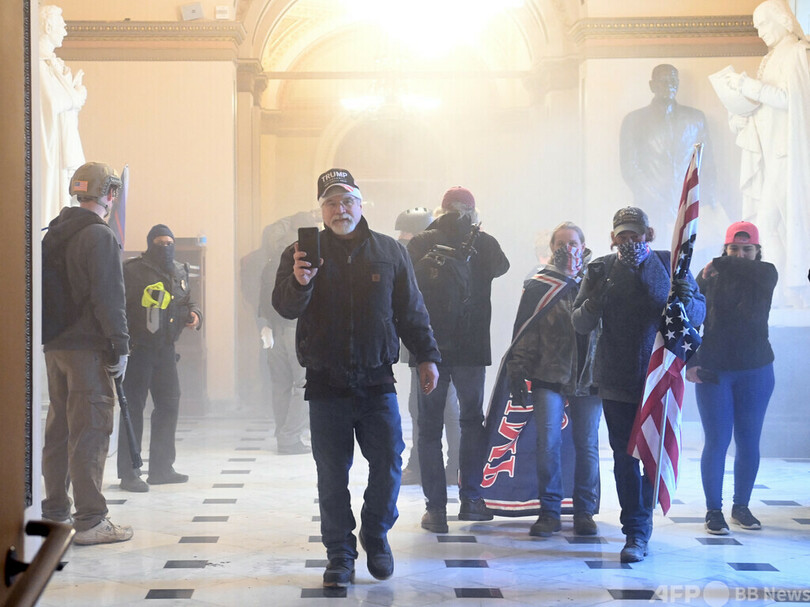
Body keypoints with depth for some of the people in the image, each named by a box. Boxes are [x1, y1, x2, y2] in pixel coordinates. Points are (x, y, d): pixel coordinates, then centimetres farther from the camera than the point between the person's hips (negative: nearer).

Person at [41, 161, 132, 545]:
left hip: (54, 347, 9)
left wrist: (51, 335, 19)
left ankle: (54, 512, 23)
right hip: (88, 347, -9)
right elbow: (108, 296, -17)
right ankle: (90, 520, -5)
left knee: (59, 428, 15)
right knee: (91, 430, -6)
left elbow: (45, 289, 17)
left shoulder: (53, 234, 15)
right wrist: (119, 344, -14)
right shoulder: (100, 236, -12)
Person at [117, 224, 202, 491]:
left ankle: (161, 468, 23)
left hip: (165, 348, 7)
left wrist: (195, 315, 5)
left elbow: (188, 300, 26)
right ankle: (128, 473, 0)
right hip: (138, 347, -7)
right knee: (133, 407, -4)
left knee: (169, 404, 12)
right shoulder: (133, 270, -8)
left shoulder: (179, 272, 14)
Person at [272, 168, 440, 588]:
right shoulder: (302, 253, 4)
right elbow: (284, 308, -8)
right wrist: (298, 282, -28)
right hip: (326, 384, -1)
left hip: (377, 381, 1)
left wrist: (426, 356, 6)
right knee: (332, 476, 3)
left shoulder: (389, 252, 8)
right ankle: (339, 555, 15)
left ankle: (376, 537, 25)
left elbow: (411, 312, 13)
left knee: (388, 465, 1)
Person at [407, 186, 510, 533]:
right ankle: (470, 498, 14)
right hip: (471, 348, 1)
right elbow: (501, 267, 21)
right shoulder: (484, 244, -1)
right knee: (472, 420, 17)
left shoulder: (420, 244, -4)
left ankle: (436, 508, 2)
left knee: (429, 426, 5)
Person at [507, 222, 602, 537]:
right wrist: (518, 372, -3)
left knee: (587, 445, 4)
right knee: (548, 442, -7)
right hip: (549, 378, -1)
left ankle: (584, 511, 16)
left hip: (589, 378, 2)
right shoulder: (538, 286, 4)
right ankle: (549, 512, 3)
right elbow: (525, 334, 3)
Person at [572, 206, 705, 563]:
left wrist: (686, 301, -21)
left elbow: (700, 315, 1)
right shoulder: (601, 270, 2)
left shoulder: (670, 265, 1)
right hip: (616, 381, 1)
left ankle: (639, 531, 22)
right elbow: (579, 324, 1)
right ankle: (636, 532, 7)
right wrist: (593, 303, -20)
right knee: (625, 456, 1)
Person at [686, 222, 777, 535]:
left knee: (749, 443, 7)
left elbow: (754, 271, -25)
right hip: (713, 372, -1)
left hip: (755, 371, 1)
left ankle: (741, 506, 22)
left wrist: (720, 265, -18)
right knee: (717, 441, -2)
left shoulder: (766, 275, 1)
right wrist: (689, 362, -11)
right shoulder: (708, 278, 0)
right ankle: (713, 511, 7)